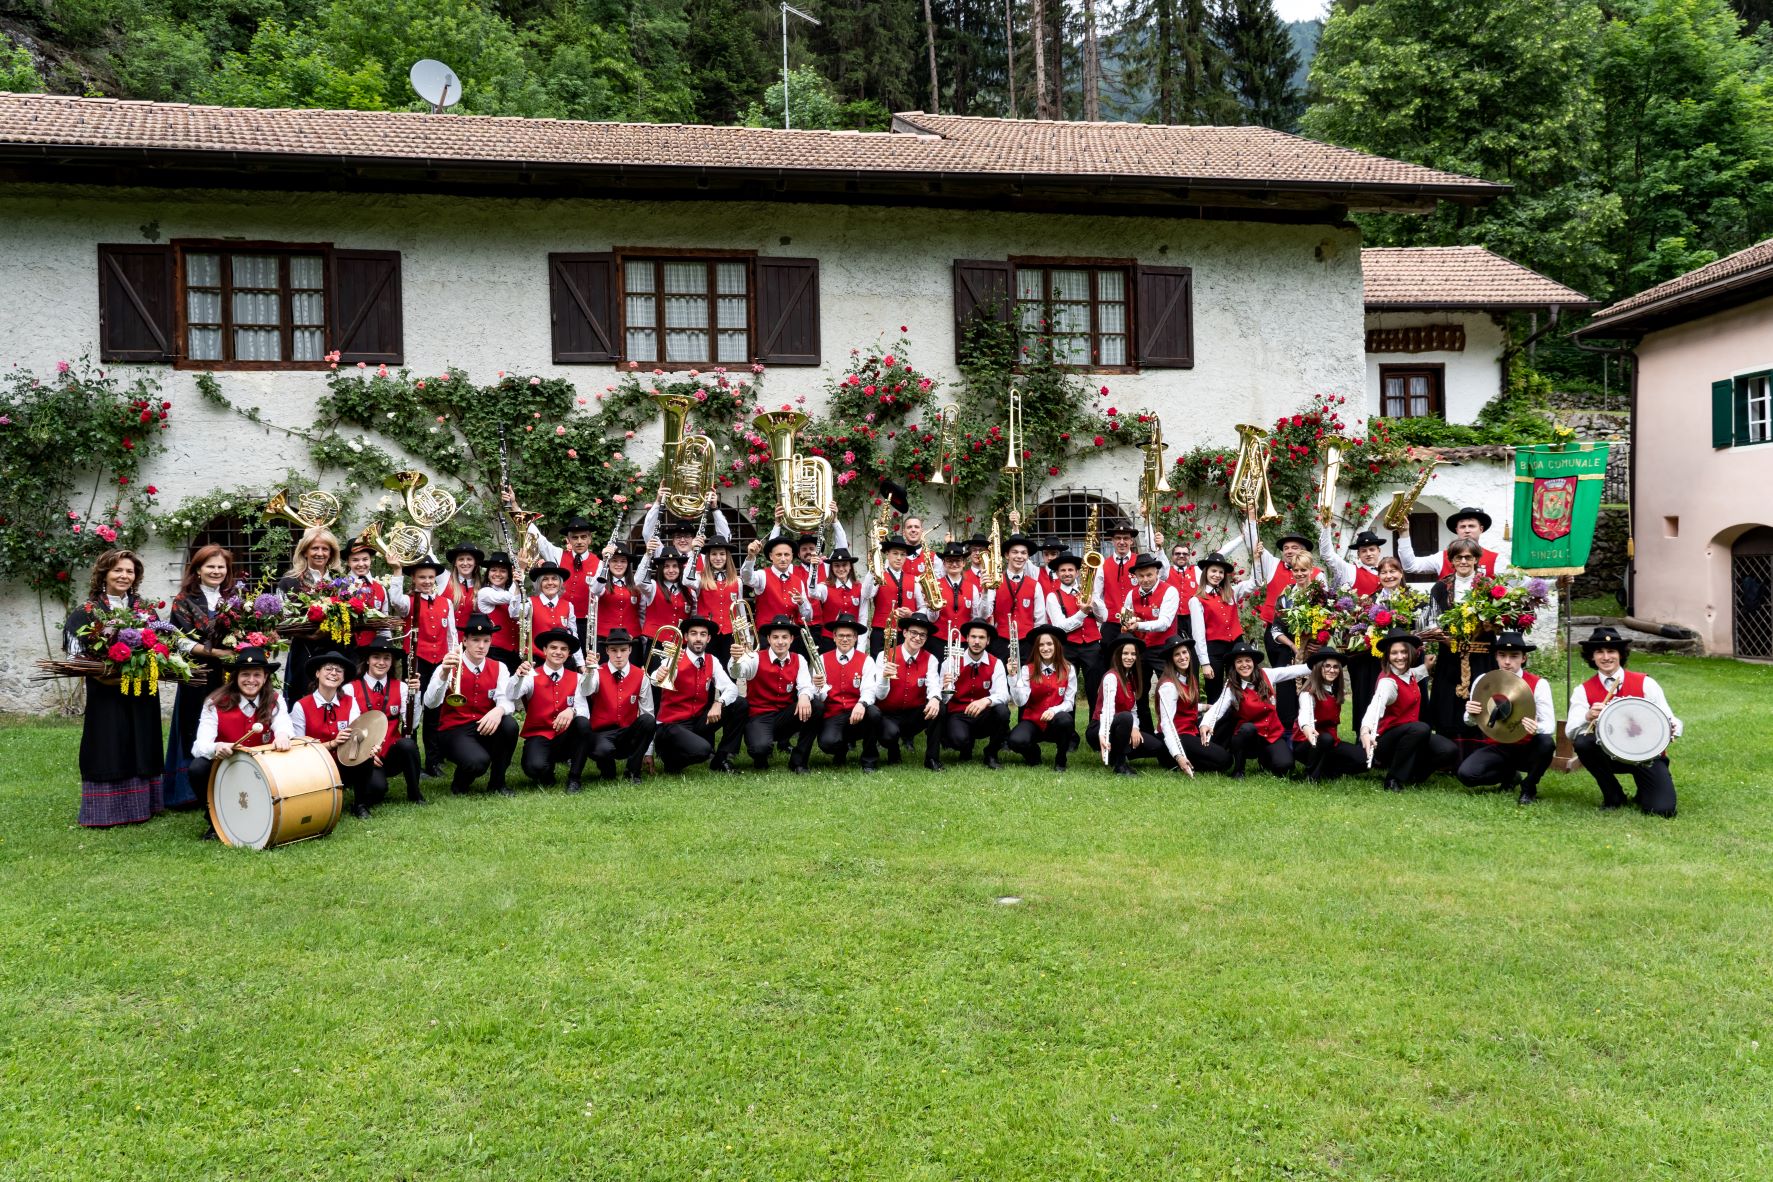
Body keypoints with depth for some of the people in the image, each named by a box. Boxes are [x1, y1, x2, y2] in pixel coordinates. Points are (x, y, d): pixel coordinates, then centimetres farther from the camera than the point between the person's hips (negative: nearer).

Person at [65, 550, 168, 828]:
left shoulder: (146, 609, 11)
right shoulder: (87, 612, 0)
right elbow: (76, 652, -4)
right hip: (106, 693, -3)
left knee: (141, 747, 7)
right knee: (109, 749, -3)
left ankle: (143, 804, 15)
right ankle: (106, 809, 4)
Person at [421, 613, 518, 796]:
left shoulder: (498, 668, 3)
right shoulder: (449, 667, -8)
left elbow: (506, 699, -13)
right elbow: (430, 703, -22)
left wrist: (498, 710, -38)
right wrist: (444, 674, -40)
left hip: (485, 728, 4)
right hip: (453, 731, -4)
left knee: (509, 725, -30)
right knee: (478, 761, -35)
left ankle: (497, 782, -6)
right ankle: (459, 784, 4)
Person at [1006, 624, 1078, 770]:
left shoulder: (1069, 669, -2)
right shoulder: (1027, 670, -4)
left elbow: (1069, 702, -4)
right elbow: (1020, 702, -15)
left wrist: (1054, 710, -24)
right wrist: (1013, 676, -25)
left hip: (1056, 722, 0)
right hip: (1032, 721, 0)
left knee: (1065, 719, -36)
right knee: (1015, 741, -32)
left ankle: (1061, 759, -7)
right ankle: (1033, 754, 8)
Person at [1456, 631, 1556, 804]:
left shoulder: (1539, 684, -10)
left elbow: (1550, 725, -18)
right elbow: (1471, 722, 1)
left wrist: (1537, 728, -42)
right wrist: (1471, 714, -25)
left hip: (1526, 749, -2)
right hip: (1496, 747, 2)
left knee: (1546, 742, -36)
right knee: (1466, 773, -25)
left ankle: (1529, 787, -6)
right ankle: (1509, 775, 11)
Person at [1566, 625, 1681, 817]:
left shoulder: (1645, 683, -4)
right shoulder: (1583, 691, -4)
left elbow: (1667, 719, -6)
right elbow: (1570, 732, -16)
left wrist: (1672, 728, -31)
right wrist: (1588, 716, -37)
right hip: (1610, 755, 1)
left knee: (1662, 809, -22)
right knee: (1582, 743, -31)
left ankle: (1645, 788, 18)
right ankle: (1613, 796, -6)